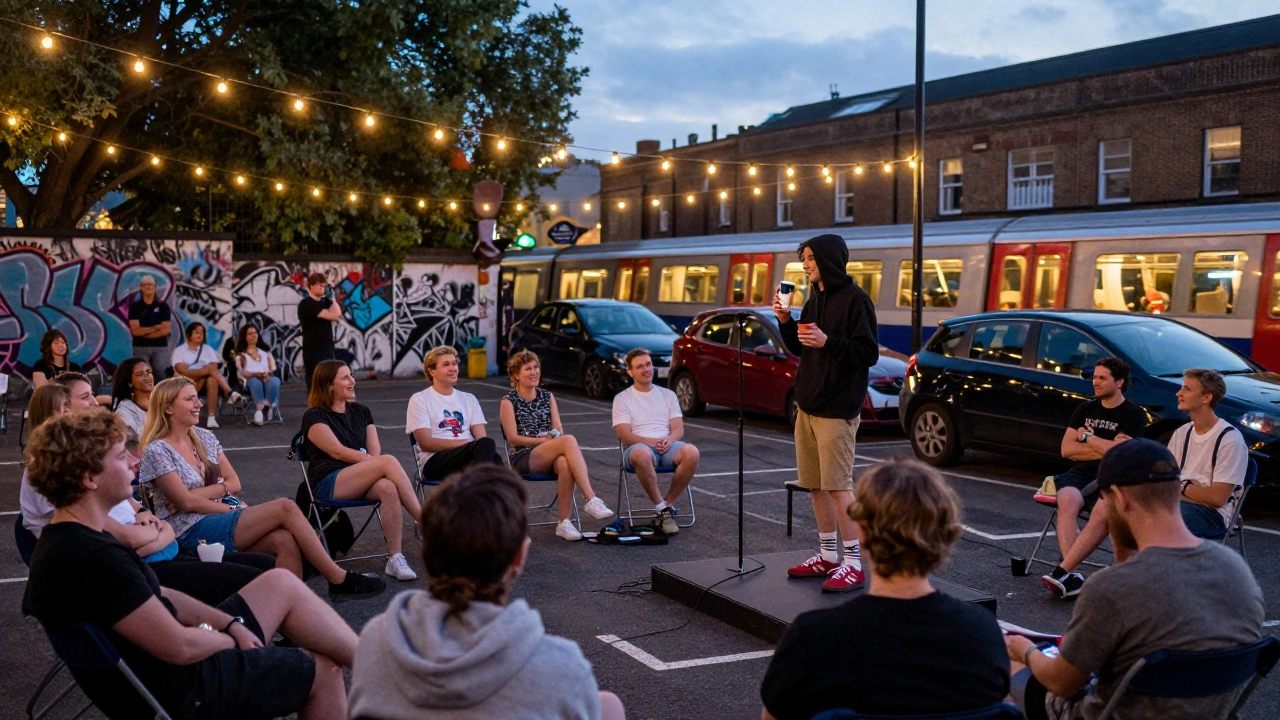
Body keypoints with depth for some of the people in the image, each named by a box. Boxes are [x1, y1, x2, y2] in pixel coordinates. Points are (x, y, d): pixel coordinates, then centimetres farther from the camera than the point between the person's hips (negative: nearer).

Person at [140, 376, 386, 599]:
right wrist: (232, 508, -8)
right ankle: (340, 579, -15)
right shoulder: (156, 451, -6)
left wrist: (199, 492, -8)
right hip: (193, 532, -7)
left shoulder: (204, 437, 13)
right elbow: (187, 502, -12)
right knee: (285, 508, -21)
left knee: (285, 539, -26)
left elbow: (234, 483, 9)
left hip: (224, 515, 7)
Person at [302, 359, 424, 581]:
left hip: (360, 484, 5)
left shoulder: (361, 412, 19)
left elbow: (375, 449, 7)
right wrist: (370, 461, -17)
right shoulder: (314, 417, 2)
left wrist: (374, 463, -15)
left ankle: (395, 558, -36)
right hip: (328, 486, -5)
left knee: (388, 488, -34)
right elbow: (338, 452, -10)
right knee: (389, 462, -30)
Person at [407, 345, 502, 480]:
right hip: (435, 460, -4)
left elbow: (481, 437, 12)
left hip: (469, 457, 4)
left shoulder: (469, 399, 25)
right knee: (486, 445, -35)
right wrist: (466, 443, -11)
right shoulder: (419, 399, 9)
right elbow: (425, 443, -2)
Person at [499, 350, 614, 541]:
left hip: (549, 457, 4)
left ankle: (564, 522, -33)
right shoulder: (508, 402, 5)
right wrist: (544, 439, -12)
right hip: (523, 458, -4)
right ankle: (591, 500, -41)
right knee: (569, 440, -34)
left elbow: (558, 429, 11)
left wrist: (556, 437, -13)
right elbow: (513, 438, -4)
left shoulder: (548, 397, 19)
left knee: (565, 464, -38)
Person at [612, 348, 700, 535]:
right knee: (642, 454, -42)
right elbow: (624, 436, -3)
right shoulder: (622, 398, 9)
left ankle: (668, 504, -16)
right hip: (639, 446, -3)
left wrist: (669, 440, -16)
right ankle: (661, 508, -26)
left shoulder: (668, 395, 19)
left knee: (691, 453, -32)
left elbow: (679, 429, 9)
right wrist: (650, 441, -20)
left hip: (667, 446, 3)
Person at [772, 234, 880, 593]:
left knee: (838, 485, -8)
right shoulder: (815, 300, 15)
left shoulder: (854, 299, -10)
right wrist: (785, 321, 4)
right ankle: (828, 555, 22)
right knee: (815, 485, 11)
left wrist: (828, 342, -24)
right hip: (808, 405, 8)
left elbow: (869, 353, -14)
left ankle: (853, 563, 0)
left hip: (838, 409, -8)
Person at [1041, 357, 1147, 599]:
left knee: (1106, 509, -37)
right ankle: (1072, 574, -44)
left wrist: (1086, 437, 2)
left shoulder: (1134, 415, 4)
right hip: (1081, 473, 3)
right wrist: (1106, 448, -1)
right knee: (1067, 502, -32)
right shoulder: (1086, 409, 18)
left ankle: (1063, 570, -40)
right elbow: (1066, 449, 9)